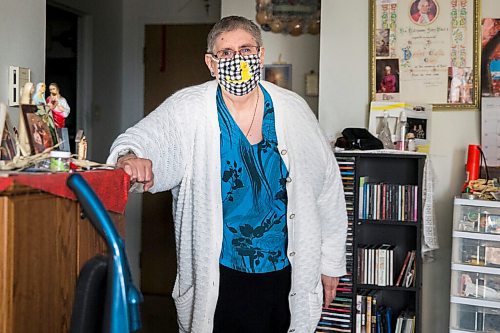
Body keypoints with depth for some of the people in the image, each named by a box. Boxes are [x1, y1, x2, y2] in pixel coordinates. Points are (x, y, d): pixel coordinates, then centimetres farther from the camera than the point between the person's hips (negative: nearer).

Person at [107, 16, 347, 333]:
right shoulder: (188, 110, -7)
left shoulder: (293, 110, -1)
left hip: (286, 271, 3)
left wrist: (330, 262, 7)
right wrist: (130, 157, -41)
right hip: (220, 277, -2)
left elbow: (327, 184, 5)